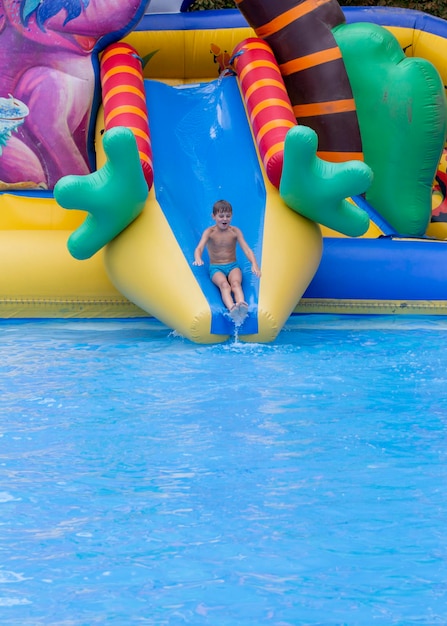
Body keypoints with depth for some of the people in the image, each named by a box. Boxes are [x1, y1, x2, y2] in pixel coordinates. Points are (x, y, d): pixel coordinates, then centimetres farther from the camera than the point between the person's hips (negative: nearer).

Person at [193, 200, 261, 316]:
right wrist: (198, 259, -43)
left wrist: (254, 264, -26)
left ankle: (241, 304, -63)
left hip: (233, 266, 2)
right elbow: (199, 248, -18)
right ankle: (231, 308, -63)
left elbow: (247, 249, -6)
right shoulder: (209, 232, -3)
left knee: (235, 282, -33)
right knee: (224, 285, -34)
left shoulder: (235, 231, 1)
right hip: (216, 268, -2)